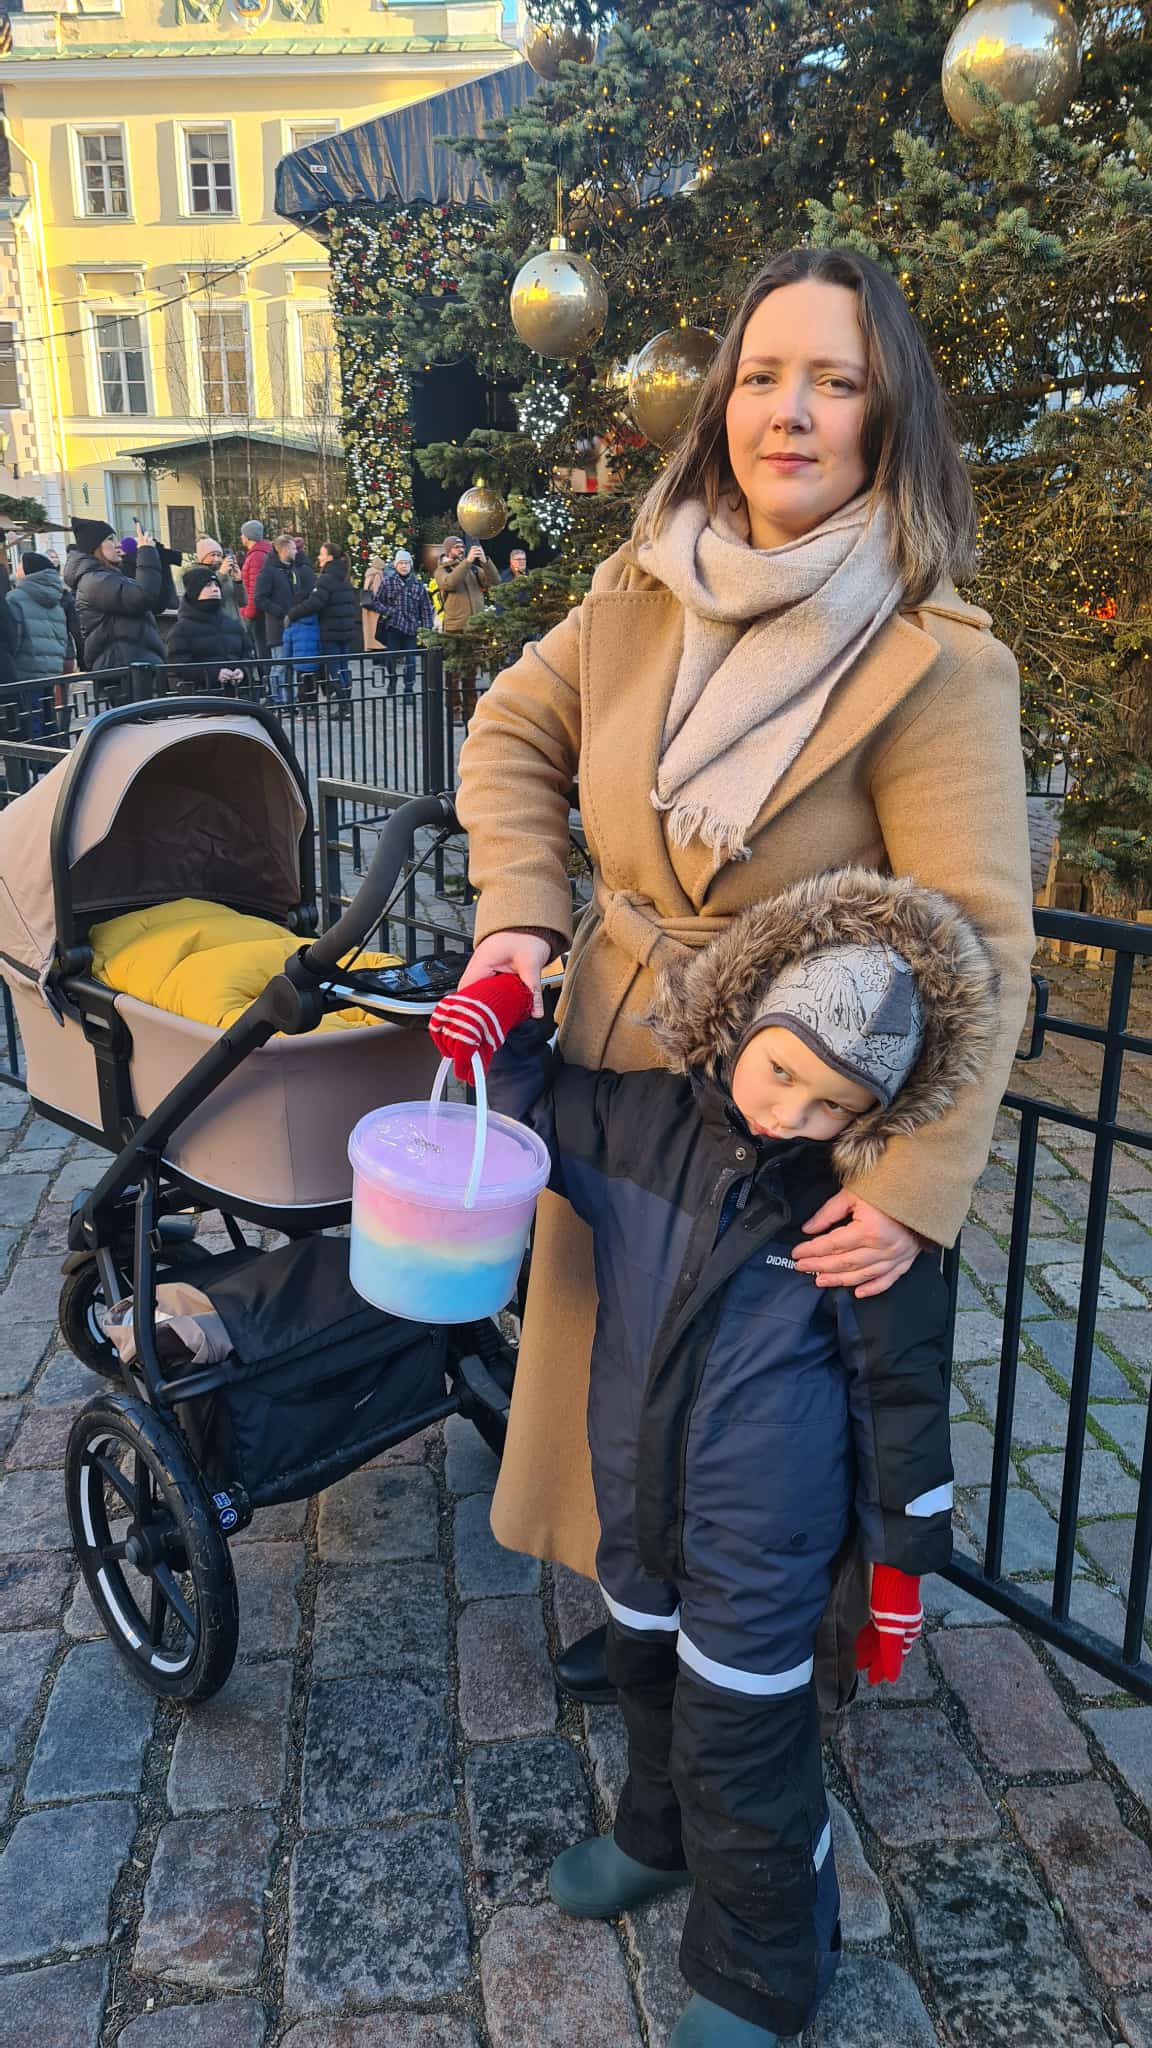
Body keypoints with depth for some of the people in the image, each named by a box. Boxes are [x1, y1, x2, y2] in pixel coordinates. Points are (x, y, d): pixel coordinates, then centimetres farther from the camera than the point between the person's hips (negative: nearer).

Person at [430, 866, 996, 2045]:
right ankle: (660, 1836, 60)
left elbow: (900, 1391, -12)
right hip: (638, 1506, 6)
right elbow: (534, 1104, 5)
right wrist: (496, 1027, -15)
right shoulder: (645, 1121, -11)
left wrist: (903, 1557, -5)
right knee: (647, 1681, 29)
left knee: (740, 1754, 9)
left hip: (764, 1547, -5)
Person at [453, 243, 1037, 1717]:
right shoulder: (642, 593, -2)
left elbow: (976, 947, -22)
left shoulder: (936, 664, -19)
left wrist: (916, 1191, -28)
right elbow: (513, 736, 10)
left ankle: (799, 1665, 45)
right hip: (613, 1085, 6)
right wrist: (519, 915, -5)